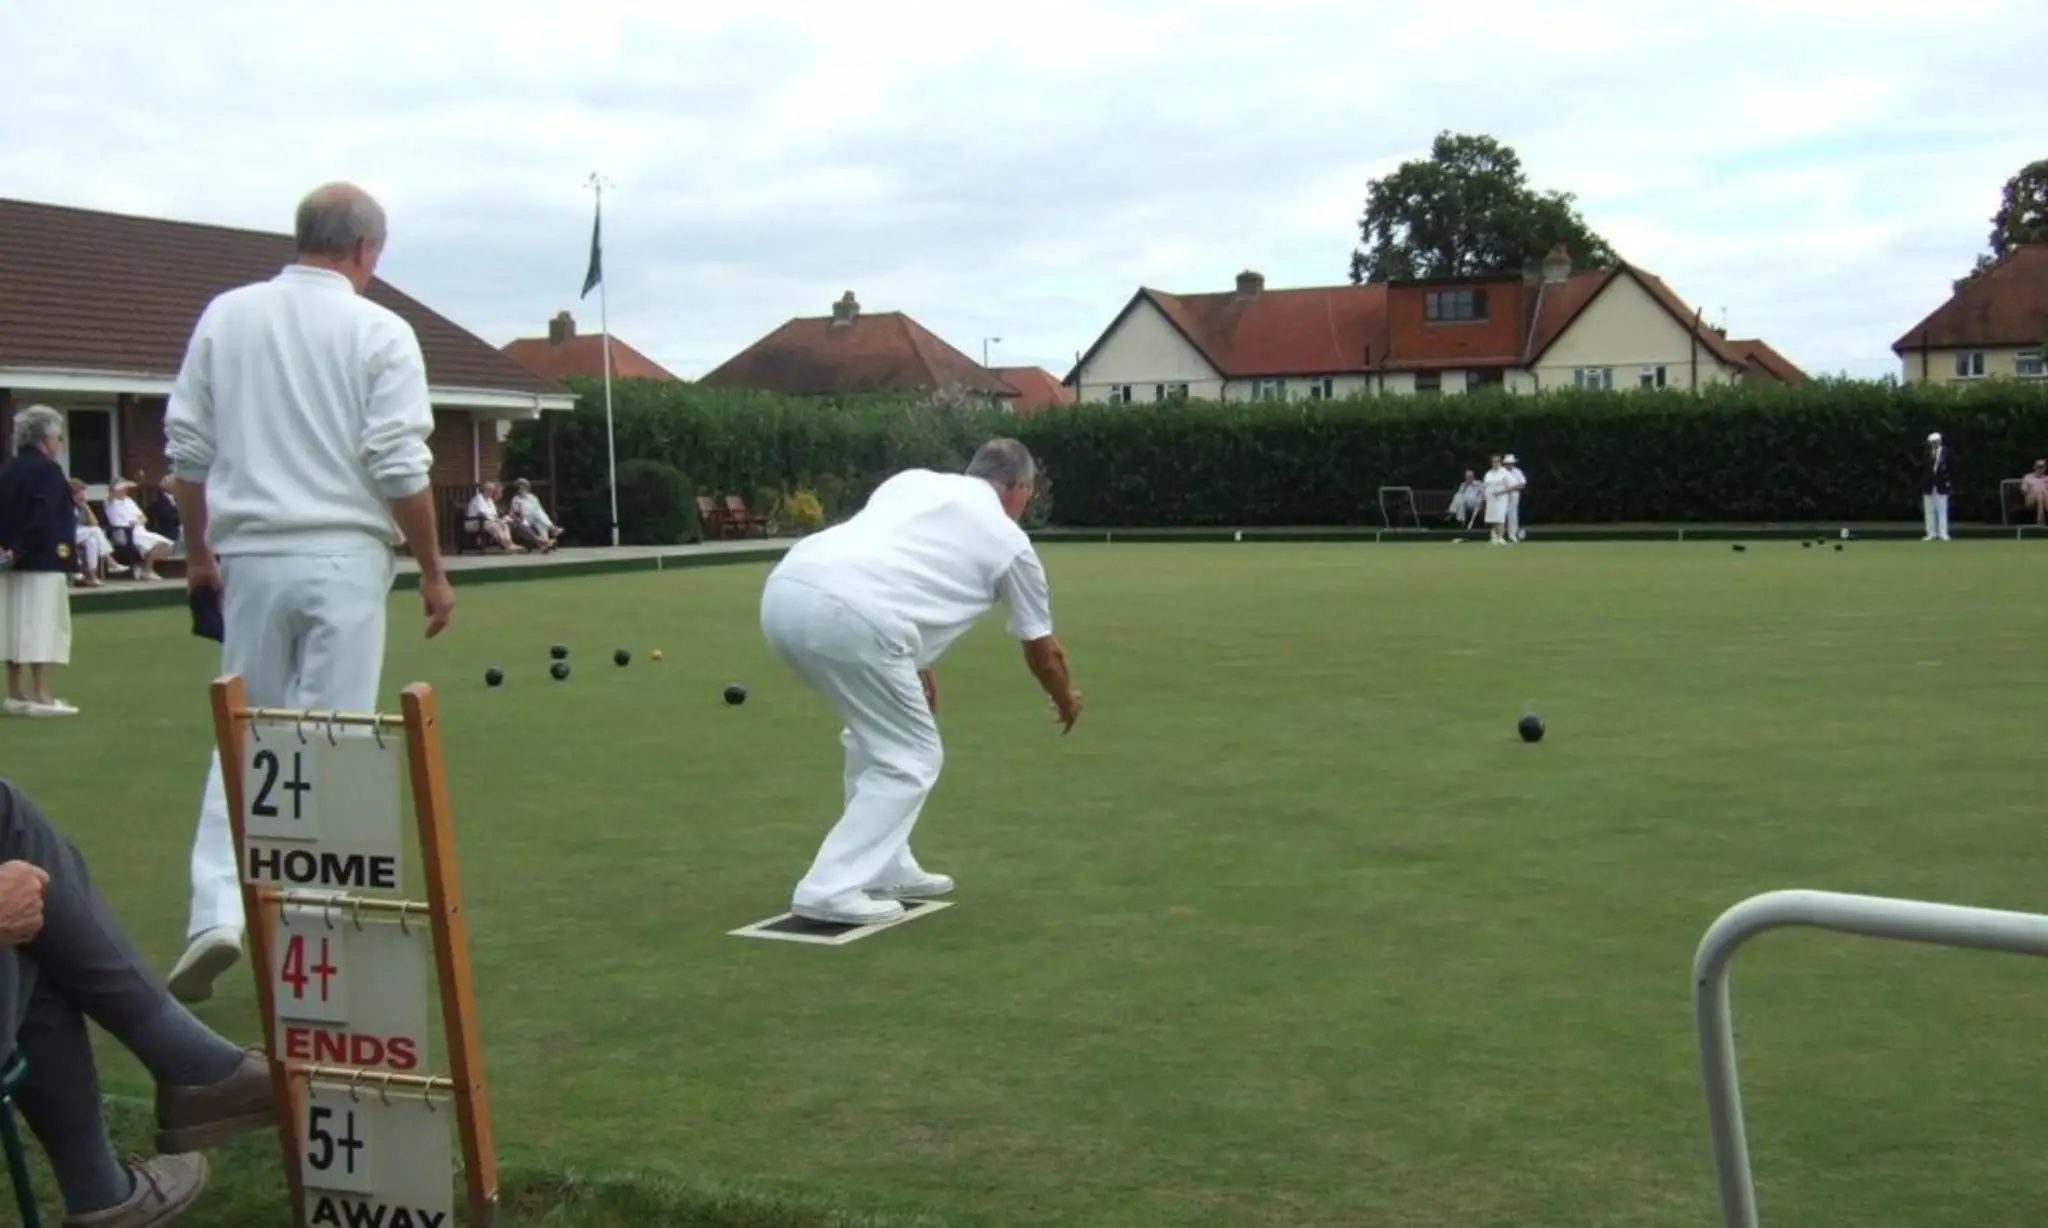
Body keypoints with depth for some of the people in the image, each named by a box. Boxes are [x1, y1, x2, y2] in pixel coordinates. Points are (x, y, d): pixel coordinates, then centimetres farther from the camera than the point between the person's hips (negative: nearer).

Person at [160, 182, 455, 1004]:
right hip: (343, 558, -3)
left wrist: (198, 552, 19)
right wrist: (433, 570, 1)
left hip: (251, 557, 3)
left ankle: (219, 910, -2)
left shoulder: (225, 317, 7)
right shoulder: (379, 332, -4)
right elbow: (400, 469, -8)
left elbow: (187, 448, 9)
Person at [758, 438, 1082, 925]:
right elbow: (1042, 651, 31)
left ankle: (884, 870, 32)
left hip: (785, 590, 7)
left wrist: (911, 660, 39)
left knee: (876, 737, 27)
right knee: (910, 758, 10)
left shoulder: (915, 480, 30)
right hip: (845, 613, -7)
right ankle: (830, 889, 2)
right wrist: (1066, 700, 52)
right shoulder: (1008, 540, 19)